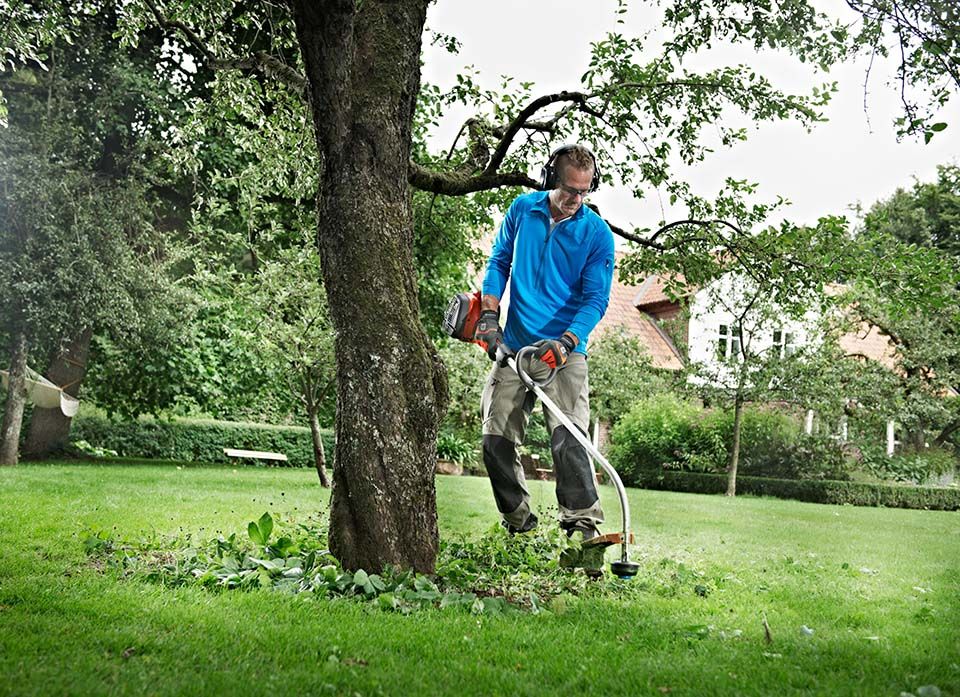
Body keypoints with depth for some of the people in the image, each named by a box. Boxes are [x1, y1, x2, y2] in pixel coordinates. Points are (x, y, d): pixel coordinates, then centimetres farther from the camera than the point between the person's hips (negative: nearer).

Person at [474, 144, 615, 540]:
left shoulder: (597, 233, -3)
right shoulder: (522, 209, 6)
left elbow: (596, 299, -6)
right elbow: (499, 262, 14)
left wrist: (567, 342, -22)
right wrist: (489, 315, 1)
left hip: (565, 352, -3)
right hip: (512, 347, 4)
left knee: (569, 442, -17)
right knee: (496, 440, 2)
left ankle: (584, 530, -14)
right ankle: (519, 527, 16)